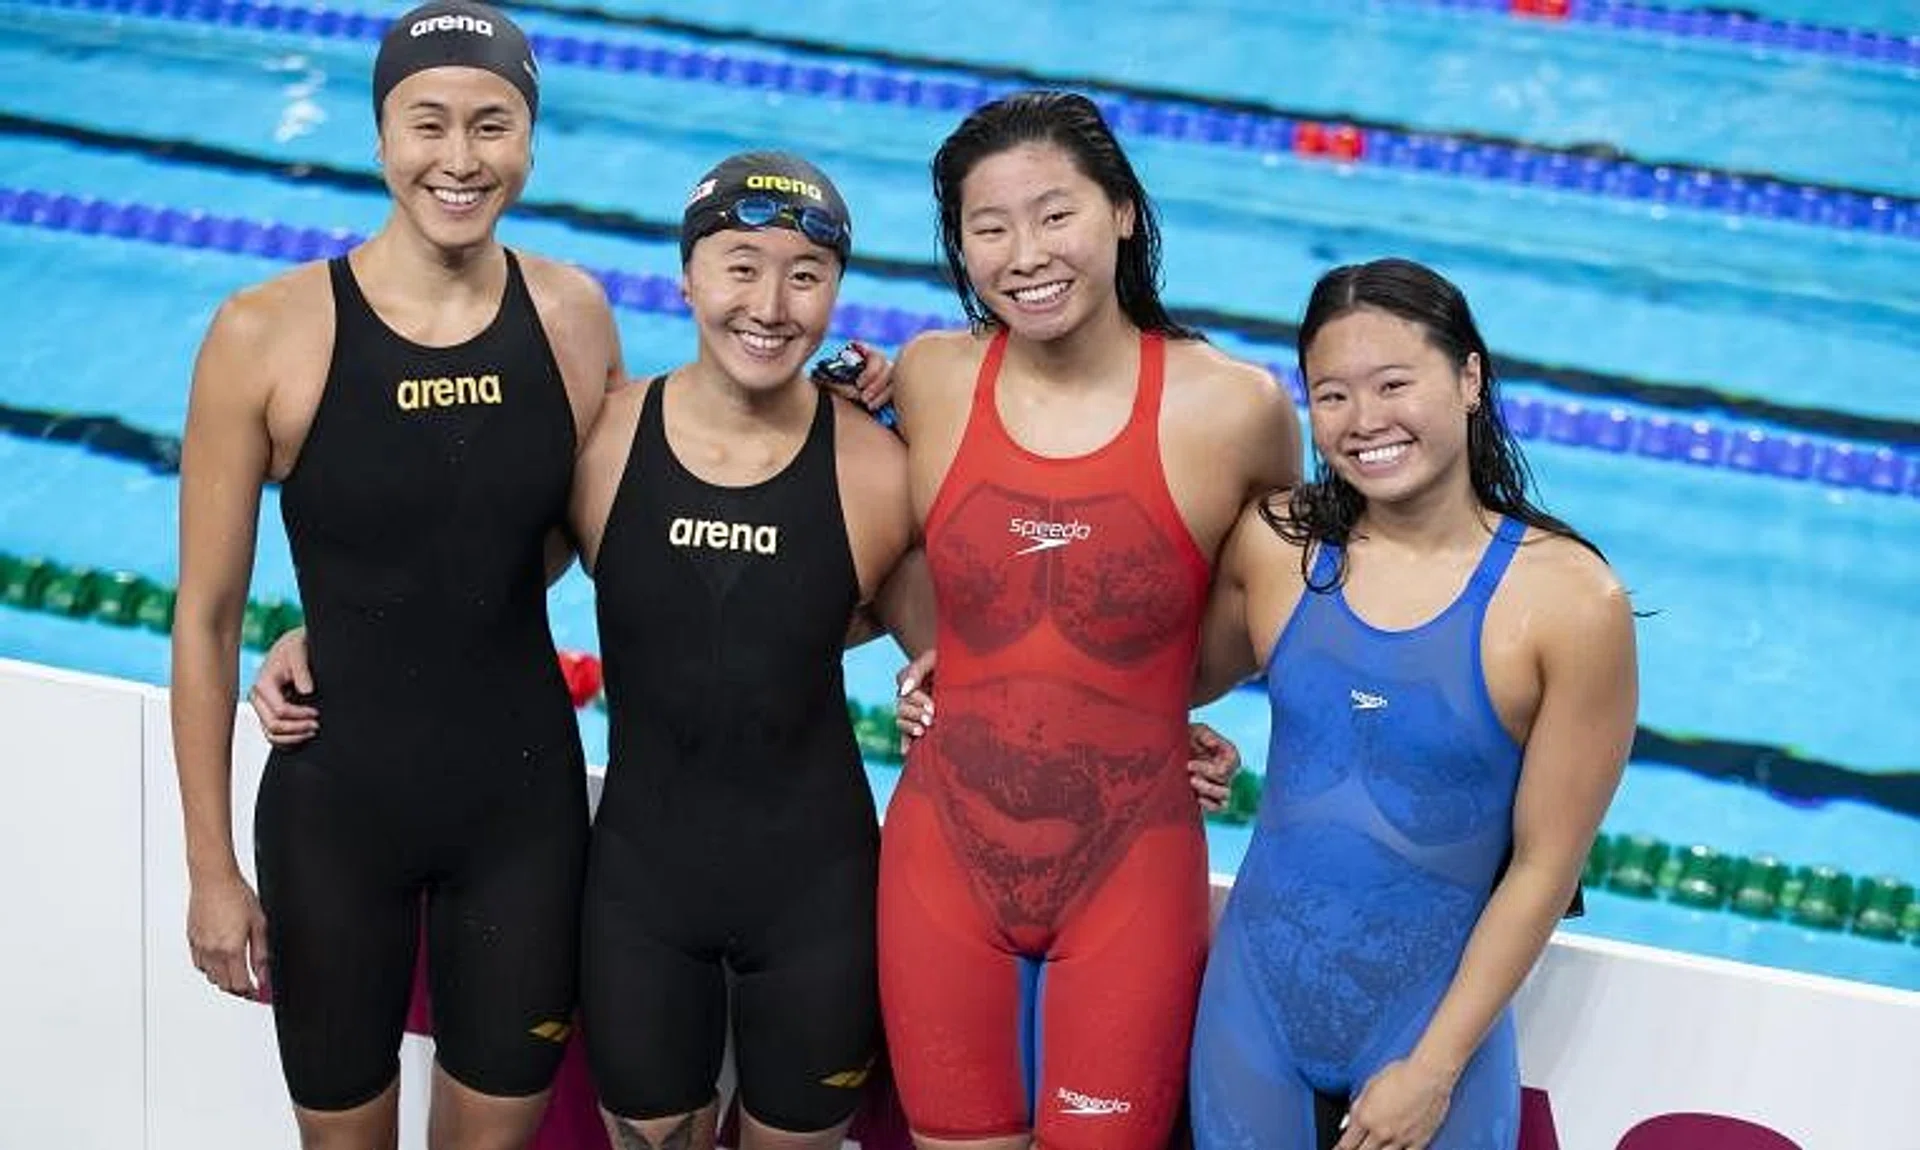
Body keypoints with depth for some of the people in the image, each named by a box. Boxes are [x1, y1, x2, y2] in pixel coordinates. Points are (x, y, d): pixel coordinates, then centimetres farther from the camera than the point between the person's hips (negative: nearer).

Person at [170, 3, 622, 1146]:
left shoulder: (573, 315, -6)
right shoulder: (266, 335, -16)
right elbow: (207, 618, -9)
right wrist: (212, 867, -6)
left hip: (525, 797, 2)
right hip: (336, 804, -2)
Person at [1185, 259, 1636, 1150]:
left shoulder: (1572, 603, -16)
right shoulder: (1273, 545, -8)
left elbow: (1544, 867, -11)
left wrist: (1435, 1069, -8)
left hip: (1434, 1021, -3)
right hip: (1255, 999, 3)